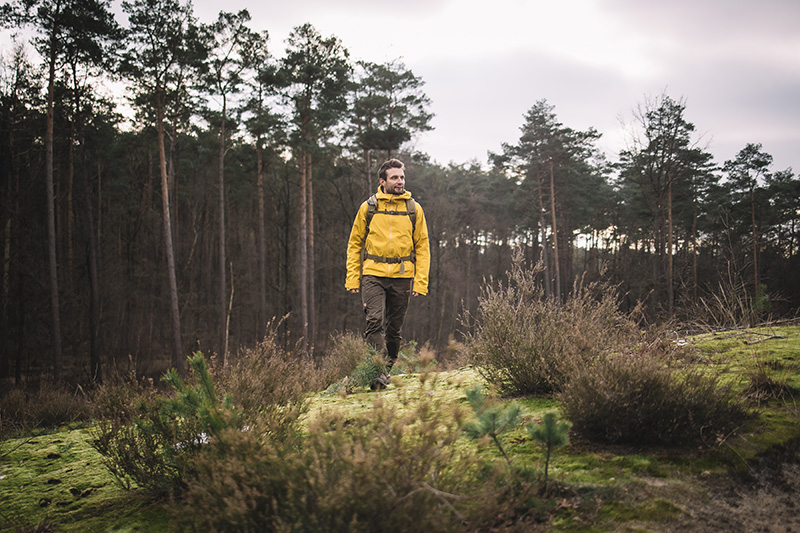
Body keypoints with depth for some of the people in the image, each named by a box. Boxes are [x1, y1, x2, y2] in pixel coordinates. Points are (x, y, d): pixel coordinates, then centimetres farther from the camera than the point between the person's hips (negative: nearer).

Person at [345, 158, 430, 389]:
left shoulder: (414, 209, 7)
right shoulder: (368, 207, 4)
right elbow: (354, 244, 9)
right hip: (373, 274, -1)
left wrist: (421, 281, -1)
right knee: (375, 322, -16)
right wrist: (352, 277, 0)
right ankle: (378, 372, -16)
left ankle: (388, 369, 23)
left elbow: (422, 247, 8)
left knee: (394, 329, 7)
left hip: (402, 277, 1)